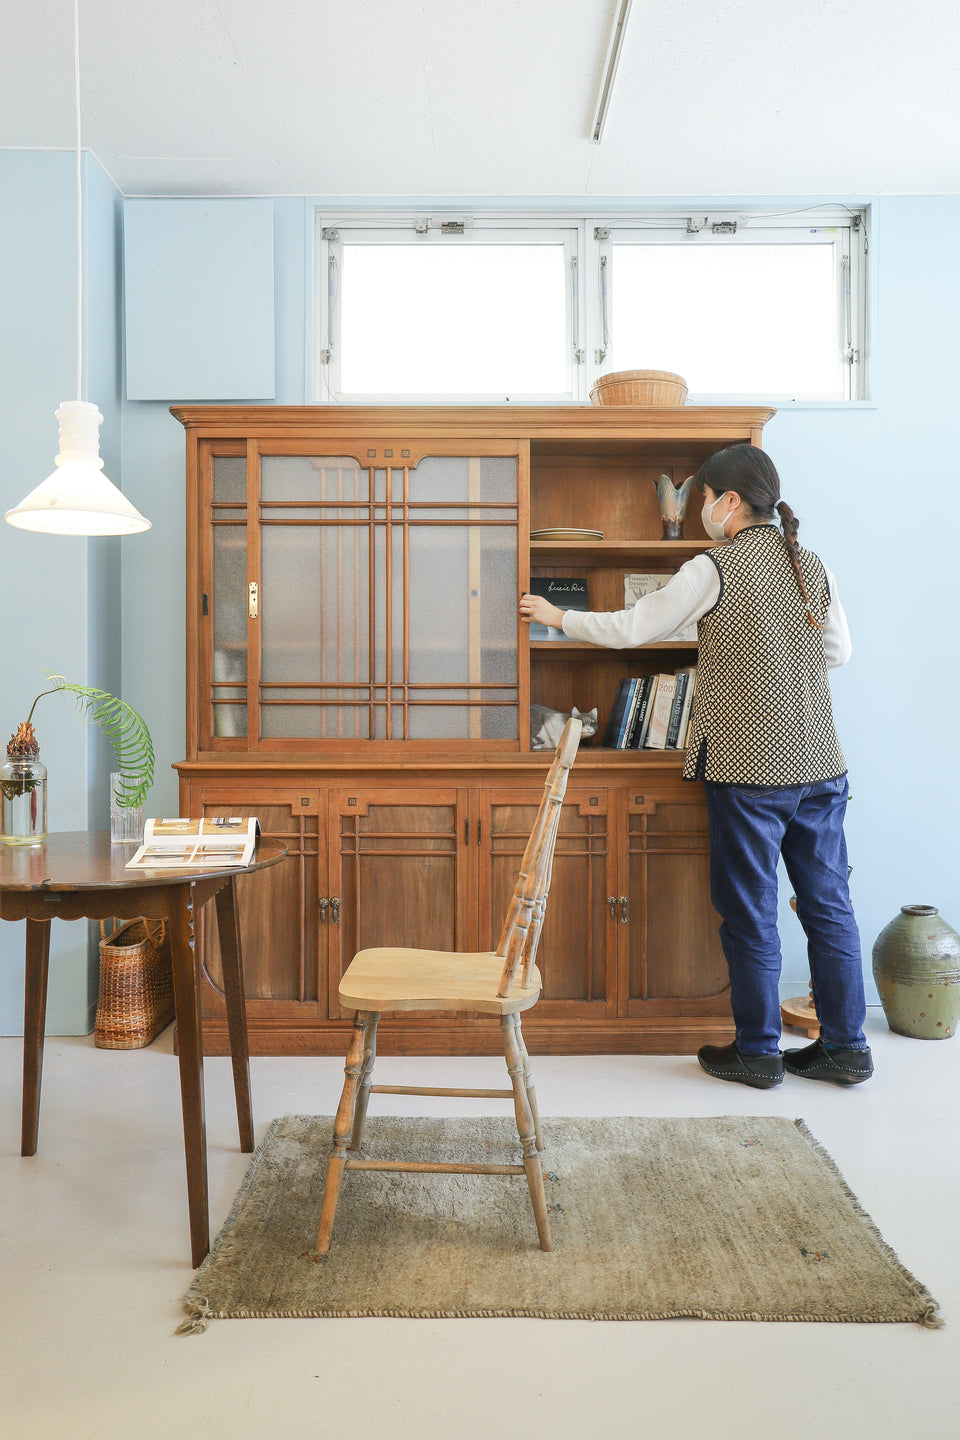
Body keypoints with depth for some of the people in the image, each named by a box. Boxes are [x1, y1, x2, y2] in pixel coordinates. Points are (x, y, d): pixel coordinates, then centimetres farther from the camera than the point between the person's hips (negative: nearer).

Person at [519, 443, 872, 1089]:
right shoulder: (812, 564, 7)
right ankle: (845, 1048, 22)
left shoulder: (713, 569, -9)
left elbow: (630, 630, -4)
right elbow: (840, 649, 16)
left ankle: (758, 1052, 18)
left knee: (750, 912, 6)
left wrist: (559, 615, 10)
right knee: (829, 905, 12)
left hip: (750, 768, -6)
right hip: (821, 766, 6)